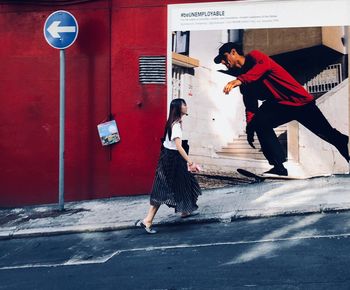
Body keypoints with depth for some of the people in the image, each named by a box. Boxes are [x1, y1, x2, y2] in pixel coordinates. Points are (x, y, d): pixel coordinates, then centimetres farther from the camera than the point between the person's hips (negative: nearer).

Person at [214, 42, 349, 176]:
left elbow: (264, 65, -33)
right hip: (280, 105, 6)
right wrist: (250, 128, -5)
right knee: (260, 120, -22)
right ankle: (279, 167, -23)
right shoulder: (244, 84, 13)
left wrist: (240, 80, -48)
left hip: (300, 99, -6)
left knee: (328, 134, -2)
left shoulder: (254, 56, -9)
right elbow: (250, 107, 10)